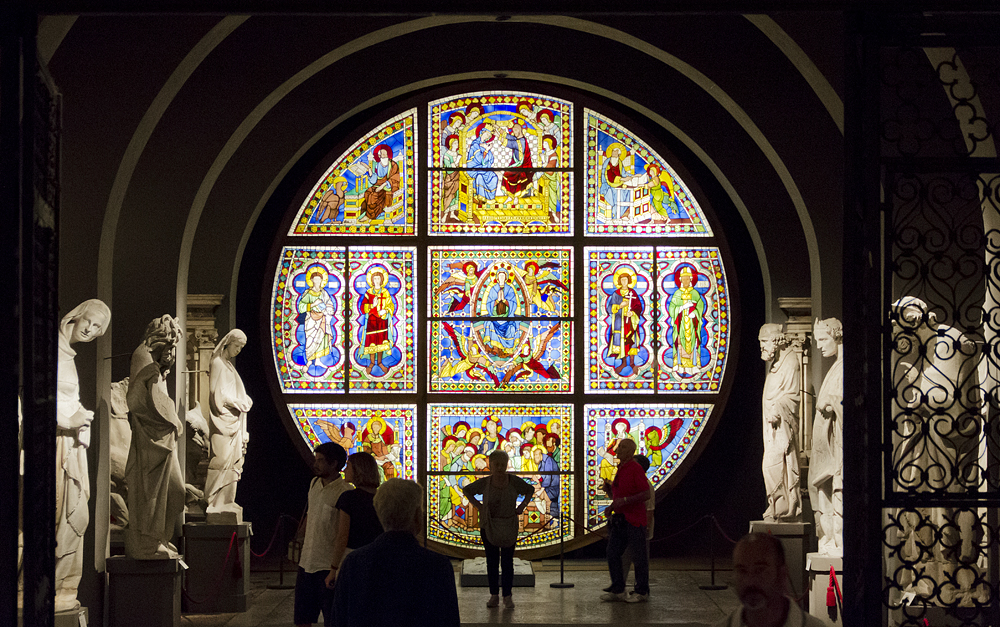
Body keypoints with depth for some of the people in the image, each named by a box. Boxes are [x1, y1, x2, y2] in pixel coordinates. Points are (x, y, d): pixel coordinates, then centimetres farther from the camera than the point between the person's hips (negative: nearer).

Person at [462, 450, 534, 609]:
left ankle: (507, 596, 8)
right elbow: (467, 490, 12)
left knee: (507, 562, 2)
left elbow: (530, 490, 12)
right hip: (489, 527, 1)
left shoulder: (514, 481, -6)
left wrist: (521, 507, 2)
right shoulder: (484, 483, -5)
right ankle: (494, 596, 13)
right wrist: (477, 505, 2)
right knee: (492, 562, 5)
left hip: (509, 527, -1)